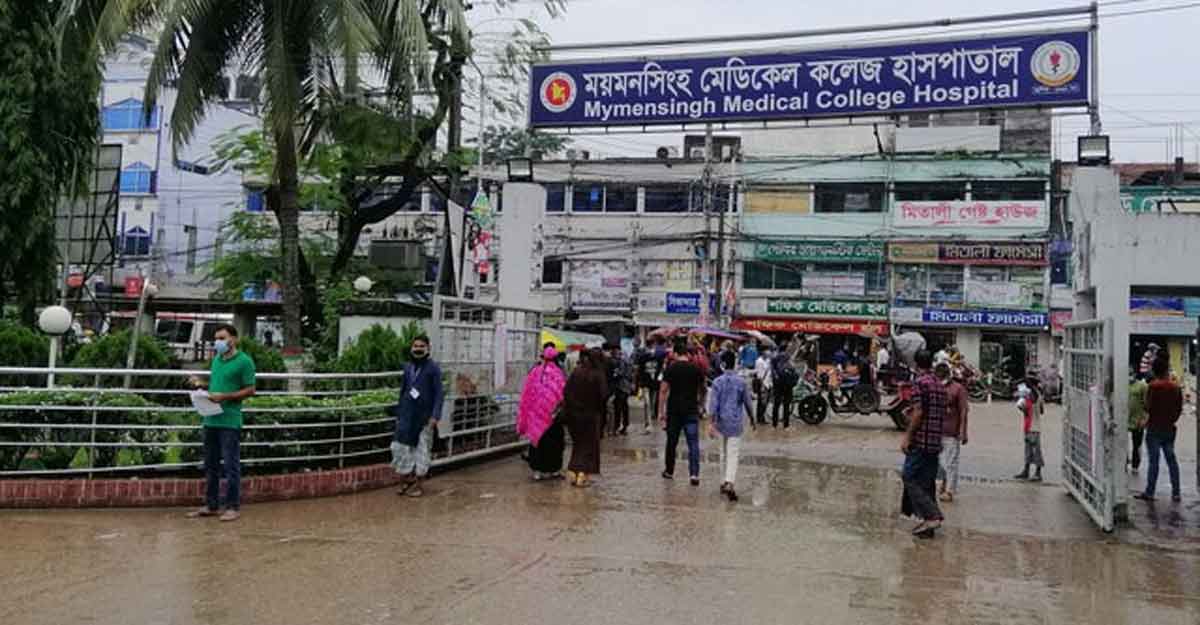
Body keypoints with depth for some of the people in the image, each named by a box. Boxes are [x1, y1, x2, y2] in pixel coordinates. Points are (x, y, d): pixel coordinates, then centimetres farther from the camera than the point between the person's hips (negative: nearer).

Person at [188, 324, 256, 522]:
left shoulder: (244, 361, -6)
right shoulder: (216, 360, 16)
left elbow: (250, 390, -9)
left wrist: (225, 397, -17)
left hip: (229, 422, -8)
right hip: (211, 420, 8)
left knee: (231, 466, -3)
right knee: (210, 465, 12)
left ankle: (233, 507, 5)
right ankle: (211, 506, 21)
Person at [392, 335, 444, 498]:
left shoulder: (433, 368, -6)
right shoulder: (408, 367, 8)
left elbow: (438, 393, -9)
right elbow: (403, 390, 14)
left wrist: (435, 416, -15)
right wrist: (399, 412, 13)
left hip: (424, 416, -5)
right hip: (407, 414, 5)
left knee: (422, 449, 4)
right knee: (402, 447, 4)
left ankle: (418, 484, 15)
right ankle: (408, 480, 21)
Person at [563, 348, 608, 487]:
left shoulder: (576, 372, -2)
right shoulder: (598, 375, -13)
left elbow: (566, 391, -3)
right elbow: (603, 395, -18)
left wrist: (567, 411, 2)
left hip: (574, 413, 4)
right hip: (591, 415, -4)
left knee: (577, 444, 18)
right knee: (589, 445, 8)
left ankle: (573, 474, 18)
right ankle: (582, 476, 2)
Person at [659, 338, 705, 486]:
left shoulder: (670, 368, -4)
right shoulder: (697, 369, 3)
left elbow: (663, 391, -8)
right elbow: (702, 390, 14)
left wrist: (661, 411, -3)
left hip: (674, 410, -1)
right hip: (691, 411, 1)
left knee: (672, 442, 12)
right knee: (693, 443, 0)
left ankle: (669, 471, 24)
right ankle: (694, 474, -10)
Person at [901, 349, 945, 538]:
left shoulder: (921, 382, -11)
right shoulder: (940, 385, 14)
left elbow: (919, 412, -16)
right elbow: (943, 414, 18)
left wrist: (907, 436, -13)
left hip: (921, 439, -8)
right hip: (936, 441, 8)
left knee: (909, 477, -4)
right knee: (927, 481, 12)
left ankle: (932, 516, -11)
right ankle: (929, 522, 12)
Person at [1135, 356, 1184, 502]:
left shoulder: (1153, 386, -15)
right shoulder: (1176, 387, 0)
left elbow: (1149, 407, -14)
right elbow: (1179, 409, 4)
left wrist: (1147, 420, 5)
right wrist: (1171, 421, 15)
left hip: (1154, 428, -4)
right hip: (1170, 428, 4)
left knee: (1154, 460, 0)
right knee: (1171, 459, 12)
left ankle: (1149, 493, 4)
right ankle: (1176, 493, 15)